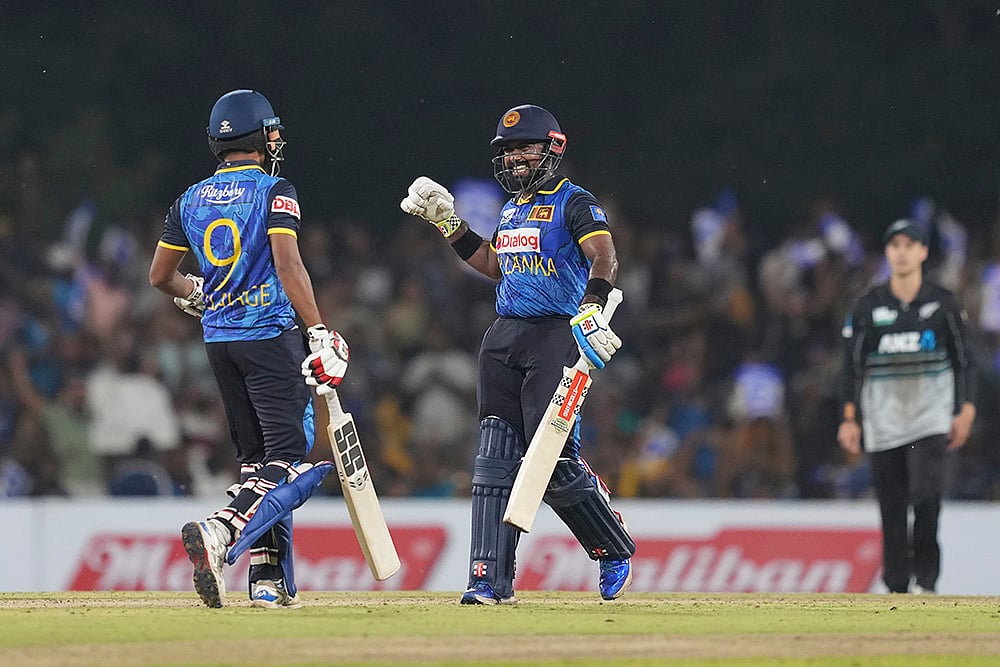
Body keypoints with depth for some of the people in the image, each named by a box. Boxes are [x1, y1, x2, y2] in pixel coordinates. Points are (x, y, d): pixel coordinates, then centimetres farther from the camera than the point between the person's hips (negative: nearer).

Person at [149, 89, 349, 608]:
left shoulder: (192, 200, 10)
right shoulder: (274, 191, -6)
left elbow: (160, 277, 15)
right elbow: (287, 264, -18)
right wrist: (319, 334, -21)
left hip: (218, 340, 6)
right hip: (269, 333, -6)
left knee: (255, 454, 12)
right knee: (287, 450, -7)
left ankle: (268, 578, 5)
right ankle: (218, 531, -31)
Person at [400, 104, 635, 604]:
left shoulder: (575, 203, -6)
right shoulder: (513, 209, 19)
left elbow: (604, 257, -20)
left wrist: (590, 308, -38)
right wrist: (447, 222, 22)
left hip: (556, 337, -8)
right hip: (503, 339, 8)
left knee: (553, 459, -11)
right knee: (494, 462, 0)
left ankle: (615, 551, 11)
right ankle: (490, 580, -1)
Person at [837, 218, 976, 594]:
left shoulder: (943, 304, 3)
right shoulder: (869, 307, 4)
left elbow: (964, 360, 7)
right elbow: (853, 365, 7)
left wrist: (965, 411, 0)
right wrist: (850, 418, 1)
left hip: (930, 420, -1)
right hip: (883, 422, 1)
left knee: (926, 497, -18)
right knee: (891, 510, 0)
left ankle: (925, 578, -8)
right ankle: (898, 588, 8)